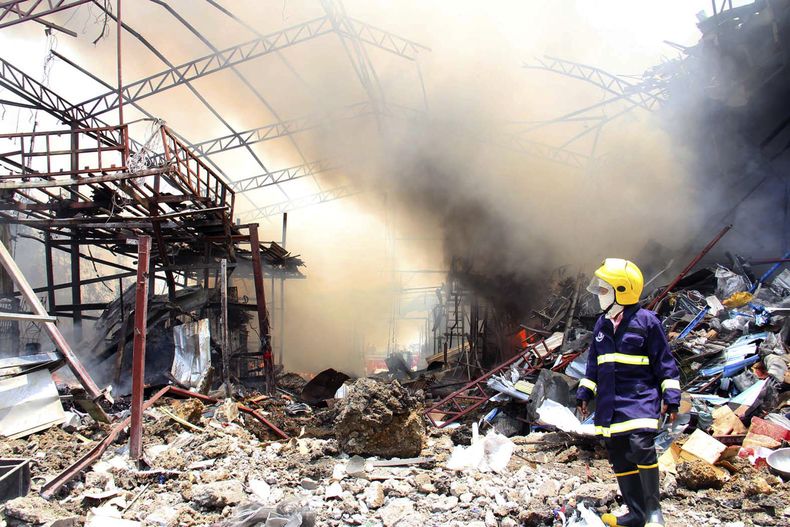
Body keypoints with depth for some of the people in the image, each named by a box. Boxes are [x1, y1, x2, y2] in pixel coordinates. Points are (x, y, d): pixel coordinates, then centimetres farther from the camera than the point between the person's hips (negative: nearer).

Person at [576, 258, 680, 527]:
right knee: (619, 458, 8)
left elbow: (665, 362, -4)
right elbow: (594, 364, 20)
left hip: (640, 398, -6)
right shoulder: (602, 324, 12)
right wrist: (585, 393, 17)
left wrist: (670, 398, -7)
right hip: (609, 402, 7)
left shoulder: (646, 321, -6)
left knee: (641, 447, -23)